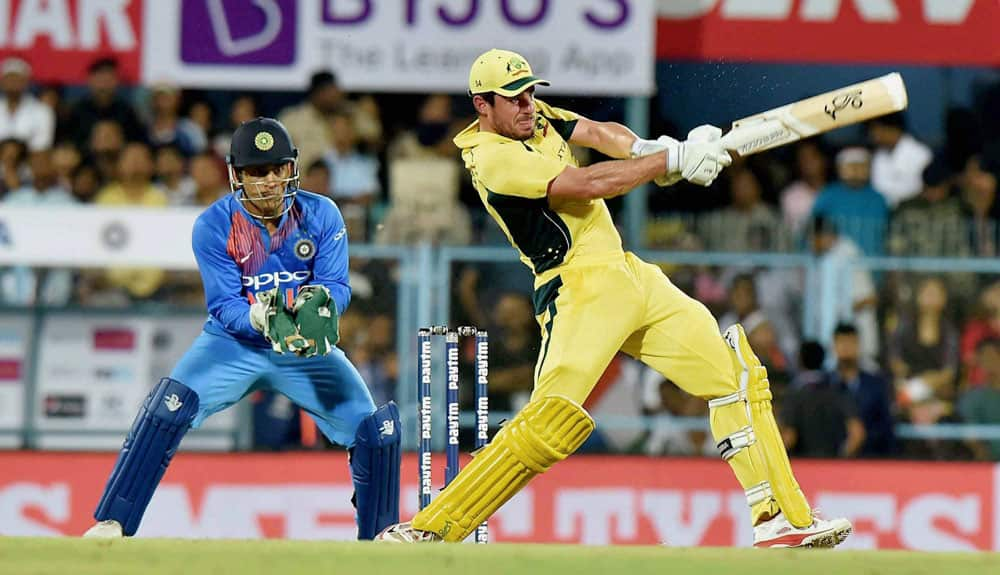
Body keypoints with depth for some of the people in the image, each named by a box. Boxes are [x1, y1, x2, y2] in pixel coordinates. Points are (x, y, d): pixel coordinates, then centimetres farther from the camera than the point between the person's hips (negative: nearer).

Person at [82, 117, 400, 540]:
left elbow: (338, 286, -12)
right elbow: (224, 306, -17)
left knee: (377, 430, -13)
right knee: (171, 404, -27)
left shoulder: (321, 216, -9)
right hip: (234, 343, -2)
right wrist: (259, 319, -39)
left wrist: (320, 302, -36)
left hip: (307, 347, 2)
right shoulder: (214, 226, -14)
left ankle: (379, 539, 8)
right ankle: (112, 524, -23)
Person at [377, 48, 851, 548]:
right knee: (551, 422, -23)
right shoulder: (491, 157, -13)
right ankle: (425, 532, -18)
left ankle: (781, 519, 8)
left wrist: (643, 149, -21)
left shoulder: (537, 117, 14)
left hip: (631, 278, 9)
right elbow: (588, 184, -20)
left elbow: (597, 133, 2)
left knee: (737, 374, 7)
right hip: (579, 290, -9)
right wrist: (673, 159, -21)